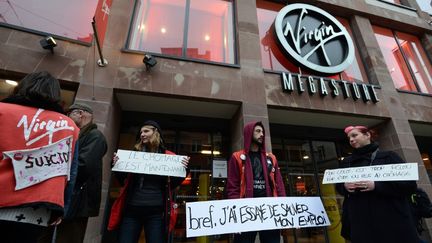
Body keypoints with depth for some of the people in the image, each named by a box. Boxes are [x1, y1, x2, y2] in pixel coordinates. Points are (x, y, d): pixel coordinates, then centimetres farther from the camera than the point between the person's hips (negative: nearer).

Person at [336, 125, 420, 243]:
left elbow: (410, 184, -7)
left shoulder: (388, 157, 1)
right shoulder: (346, 162, 14)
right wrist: (345, 186, -5)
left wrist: (376, 185, -20)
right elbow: (338, 185, 19)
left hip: (391, 220, -3)